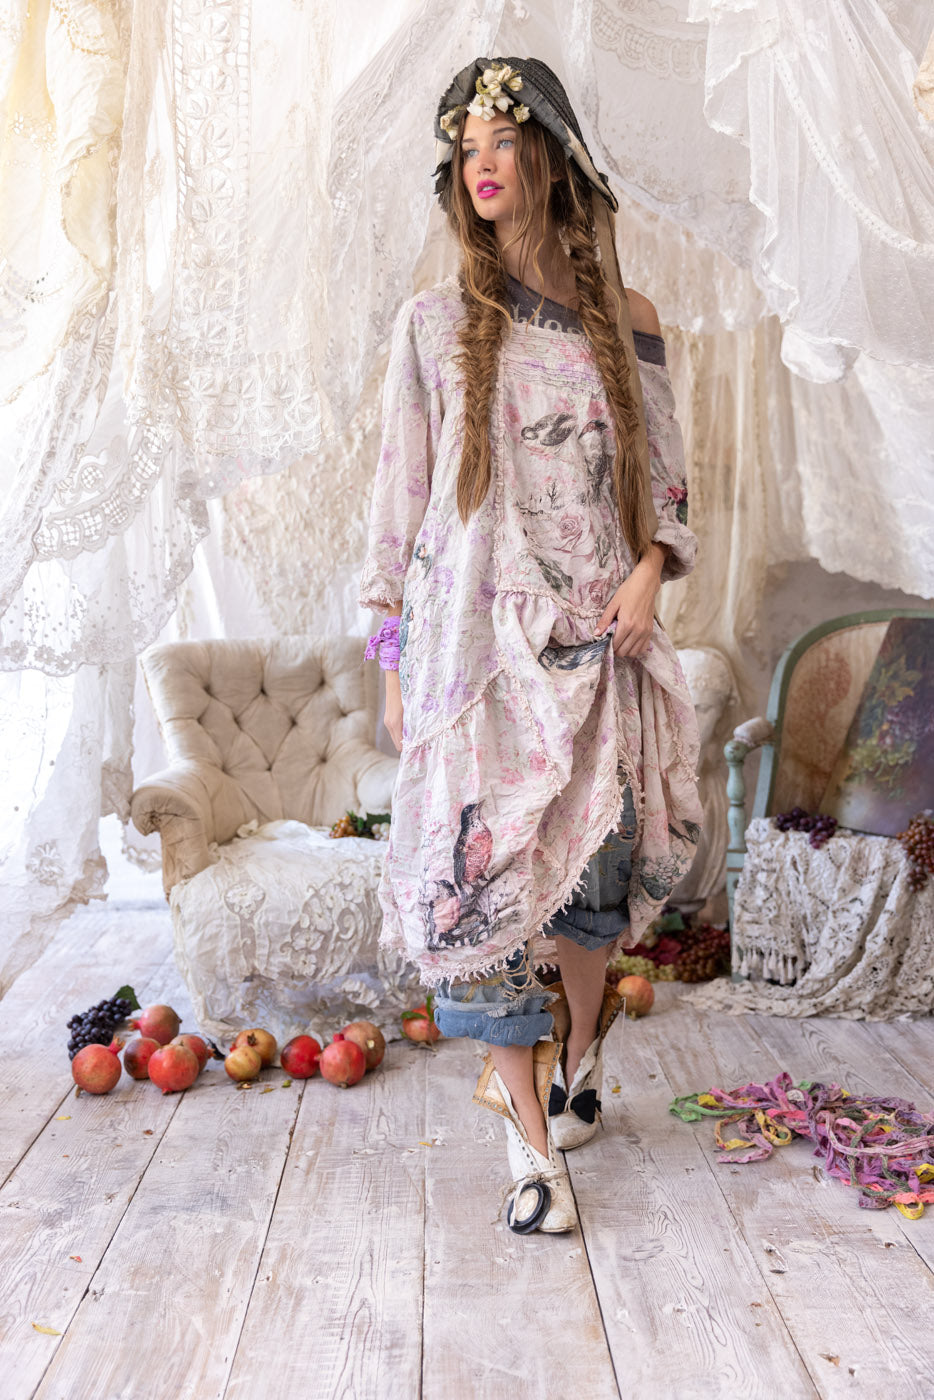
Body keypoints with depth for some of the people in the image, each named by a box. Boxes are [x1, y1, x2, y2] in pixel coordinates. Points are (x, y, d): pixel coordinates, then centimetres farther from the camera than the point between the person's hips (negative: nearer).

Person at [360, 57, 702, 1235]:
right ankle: (531, 1139, 7)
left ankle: (577, 1051, 35)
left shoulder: (625, 320, 9)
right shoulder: (436, 323, 5)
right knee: (483, 872, -5)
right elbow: (402, 495, 4)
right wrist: (394, 658, 1)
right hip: (478, 637, -1)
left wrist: (649, 572, -7)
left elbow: (665, 478, 12)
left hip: (598, 639, 2)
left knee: (595, 865, 4)